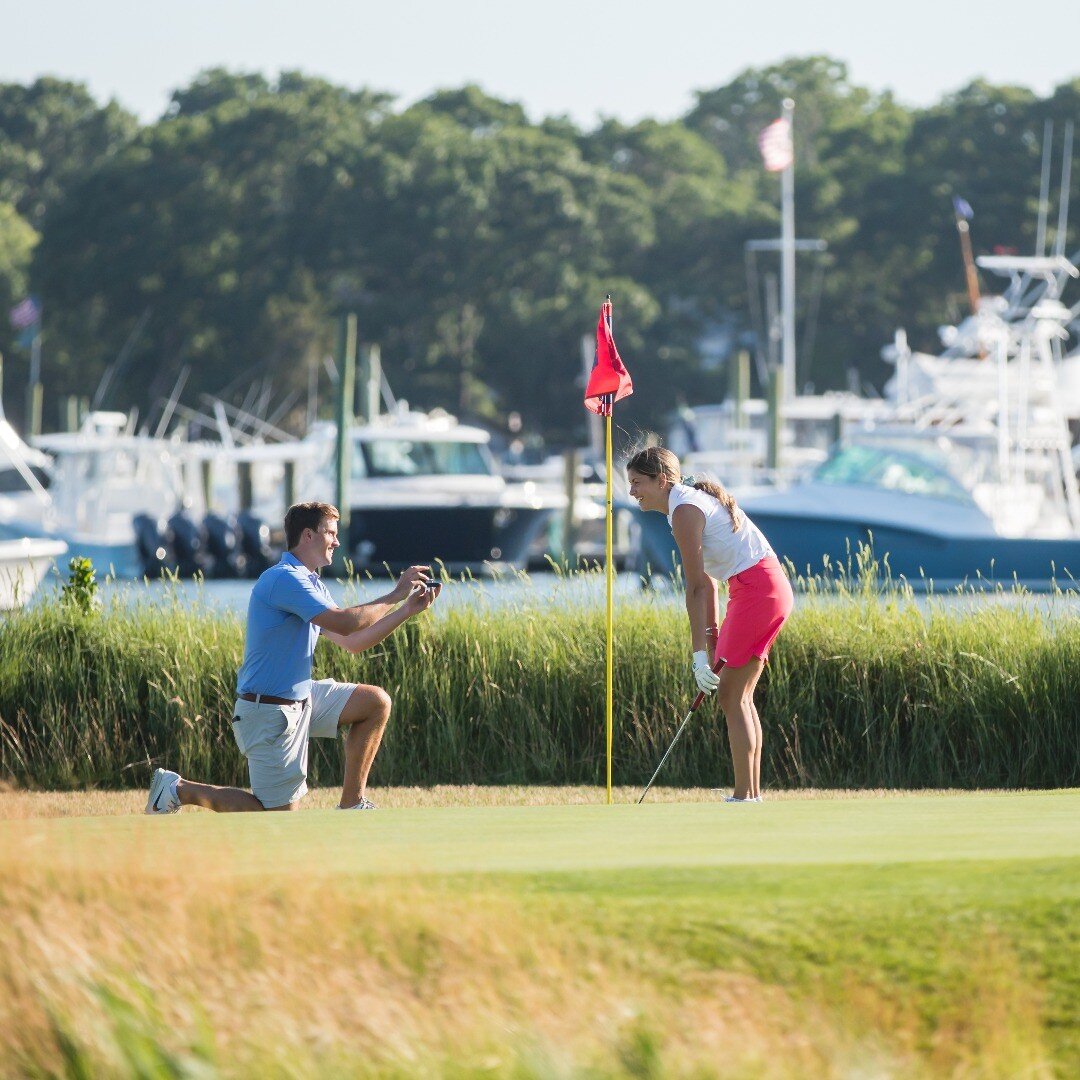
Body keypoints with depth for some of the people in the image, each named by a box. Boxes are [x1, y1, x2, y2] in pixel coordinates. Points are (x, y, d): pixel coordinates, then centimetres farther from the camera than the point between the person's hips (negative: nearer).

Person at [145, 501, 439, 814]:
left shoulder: (312, 585, 13)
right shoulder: (284, 579, -20)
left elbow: (351, 642, 15)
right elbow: (344, 623, -28)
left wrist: (407, 610, 7)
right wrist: (395, 596, -18)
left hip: (301, 699, 10)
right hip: (269, 713, -10)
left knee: (376, 702, 7)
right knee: (282, 816, -5)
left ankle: (351, 804, 10)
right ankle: (180, 789, 6)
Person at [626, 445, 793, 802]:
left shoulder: (685, 511, -13)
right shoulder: (691, 501, 17)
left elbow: (697, 588, -16)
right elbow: (707, 581, 18)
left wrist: (699, 655, -15)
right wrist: (712, 635, 15)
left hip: (757, 589, -10)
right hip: (771, 586, 10)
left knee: (731, 695, -7)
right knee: (740, 695, 11)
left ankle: (744, 797, -8)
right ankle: (752, 793, 12)